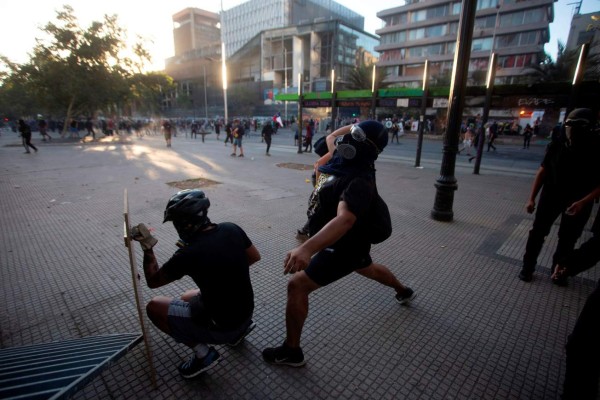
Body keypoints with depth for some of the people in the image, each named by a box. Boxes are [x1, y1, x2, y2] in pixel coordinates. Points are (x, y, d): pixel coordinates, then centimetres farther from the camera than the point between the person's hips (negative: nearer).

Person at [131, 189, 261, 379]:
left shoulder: (188, 255, -25)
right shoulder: (231, 229, -10)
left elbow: (152, 281, -6)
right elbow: (255, 256, 6)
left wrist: (147, 248, 0)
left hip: (221, 328, -6)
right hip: (245, 312, 7)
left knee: (154, 307, 4)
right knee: (188, 297, 29)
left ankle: (203, 353, 4)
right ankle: (241, 326, 19)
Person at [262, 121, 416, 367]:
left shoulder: (360, 182, -33)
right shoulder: (344, 160, -6)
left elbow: (344, 219, -51)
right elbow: (332, 137, 16)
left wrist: (307, 248, -65)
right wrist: (356, 126, 2)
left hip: (345, 246, -10)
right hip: (351, 241, 10)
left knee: (297, 285, -12)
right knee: (367, 269, 37)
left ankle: (291, 351, 4)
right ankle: (403, 291, 65)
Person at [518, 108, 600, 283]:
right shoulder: (556, 147, -8)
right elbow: (542, 172, -3)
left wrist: (583, 202, -27)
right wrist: (531, 198, -5)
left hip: (579, 201, 0)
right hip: (551, 195, 1)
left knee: (568, 239, 13)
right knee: (538, 232, 3)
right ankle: (527, 267, 17)